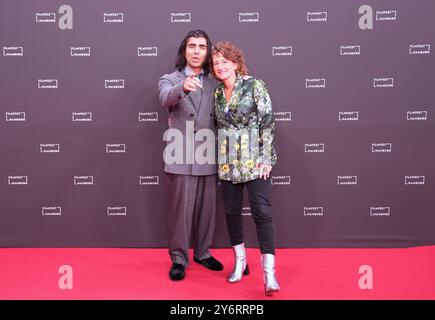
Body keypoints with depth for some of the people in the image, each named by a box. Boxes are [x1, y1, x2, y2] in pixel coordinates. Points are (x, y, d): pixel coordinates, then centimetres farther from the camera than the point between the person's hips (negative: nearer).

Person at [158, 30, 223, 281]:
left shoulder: (214, 83, 11)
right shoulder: (170, 79, -1)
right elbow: (166, 99, -24)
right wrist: (183, 86, -44)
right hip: (182, 158, -4)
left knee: (207, 210, 12)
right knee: (181, 211, 2)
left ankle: (203, 253, 30)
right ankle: (179, 259, 18)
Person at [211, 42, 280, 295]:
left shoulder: (254, 86, -6)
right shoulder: (217, 92, 8)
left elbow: (268, 121, -9)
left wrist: (266, 157, -14)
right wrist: (221, 155, 10)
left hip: (254, 160, -5)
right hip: (228, 162, 5)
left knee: (262, 212, -7)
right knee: (232, 211, 9)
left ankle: (269, 273, -3)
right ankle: (240, 262, 26)